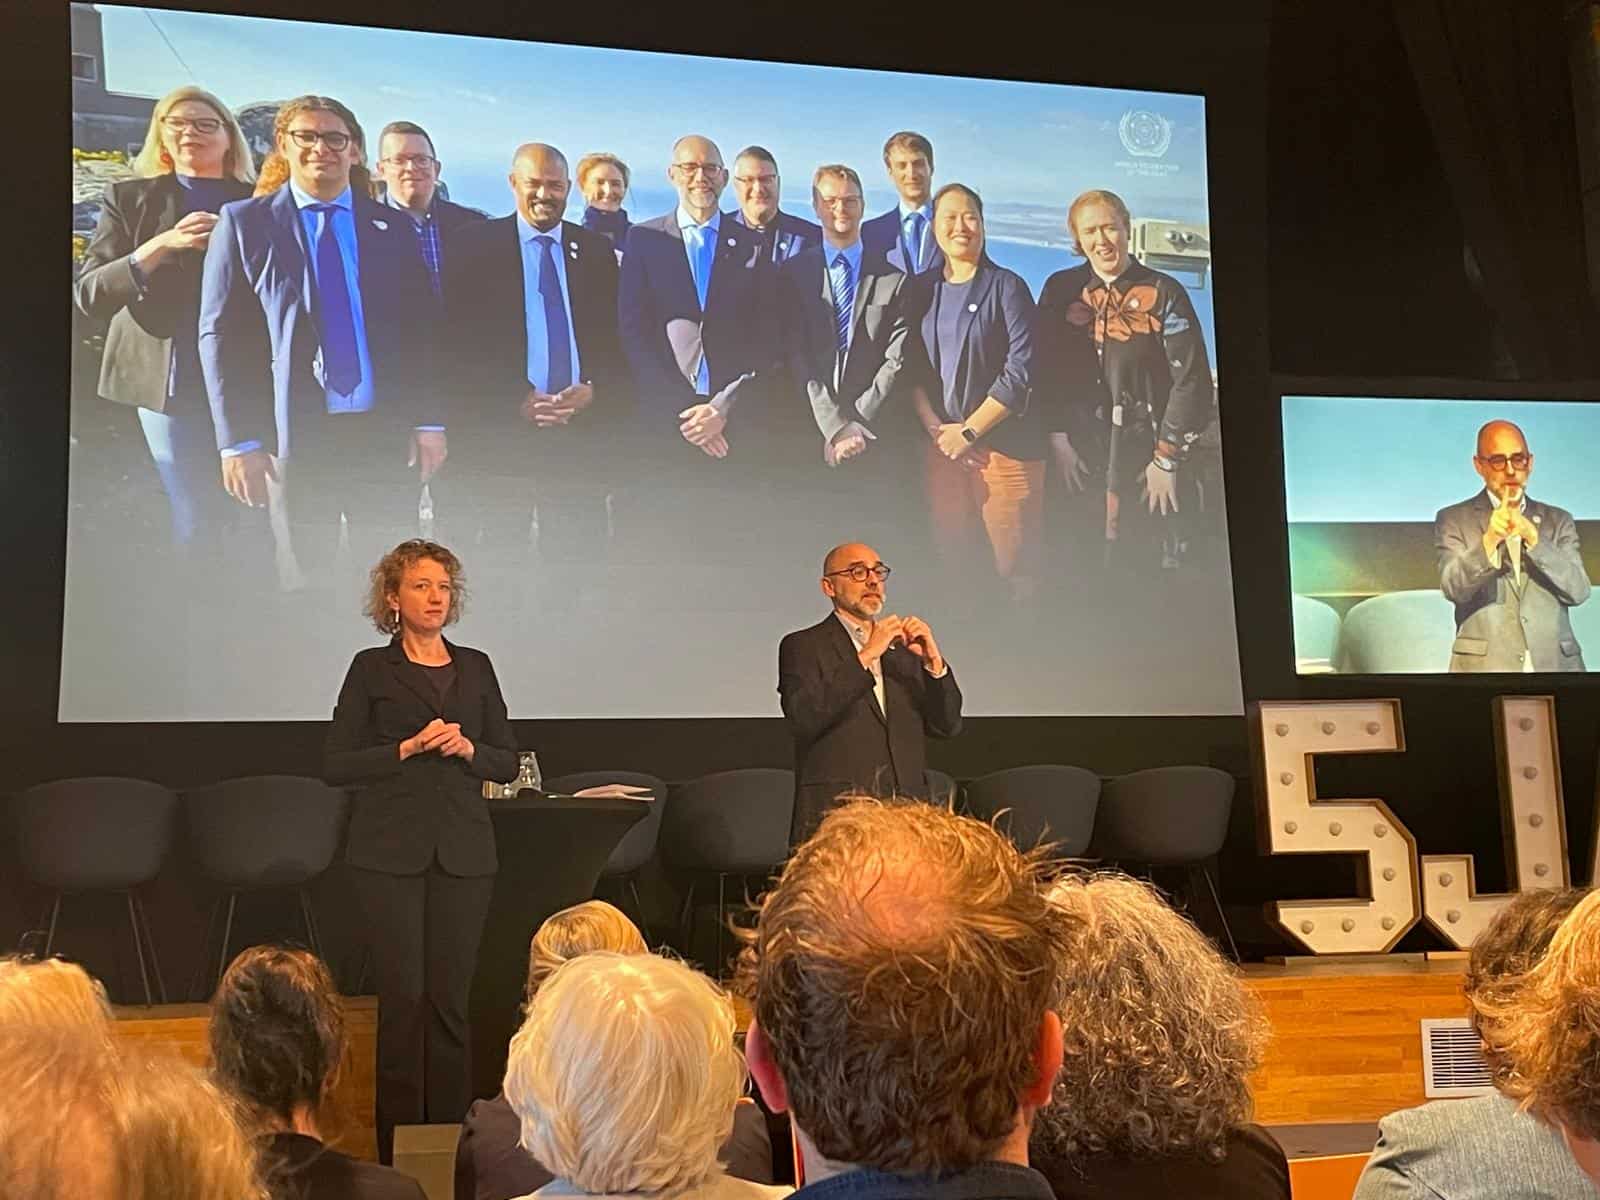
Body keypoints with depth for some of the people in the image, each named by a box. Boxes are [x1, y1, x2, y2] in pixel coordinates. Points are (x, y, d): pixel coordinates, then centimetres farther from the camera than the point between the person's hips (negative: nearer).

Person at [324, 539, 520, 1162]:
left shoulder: (475, 667, 12)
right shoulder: (372, 668, 3)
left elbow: (507, 760, 12)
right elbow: (336, 764, -1)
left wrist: (468, 748, -7)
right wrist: (408, 748, -13)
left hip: (463, 851, 3)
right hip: (390, 851, -3)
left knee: (450, 999, 3)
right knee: (402, 995, -4)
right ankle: (398, 1146, 4)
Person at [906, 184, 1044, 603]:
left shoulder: (1006, 287, -3)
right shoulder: (921, 289, 9)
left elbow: (1021, 371, -10)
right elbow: (911, 367, 7)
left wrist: (969, 431, -12)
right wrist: (937, 429, -7)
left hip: (1004, 442, -3)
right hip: (942, 444, 4)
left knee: (1012, 563, -2)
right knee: (952, 557, 8)